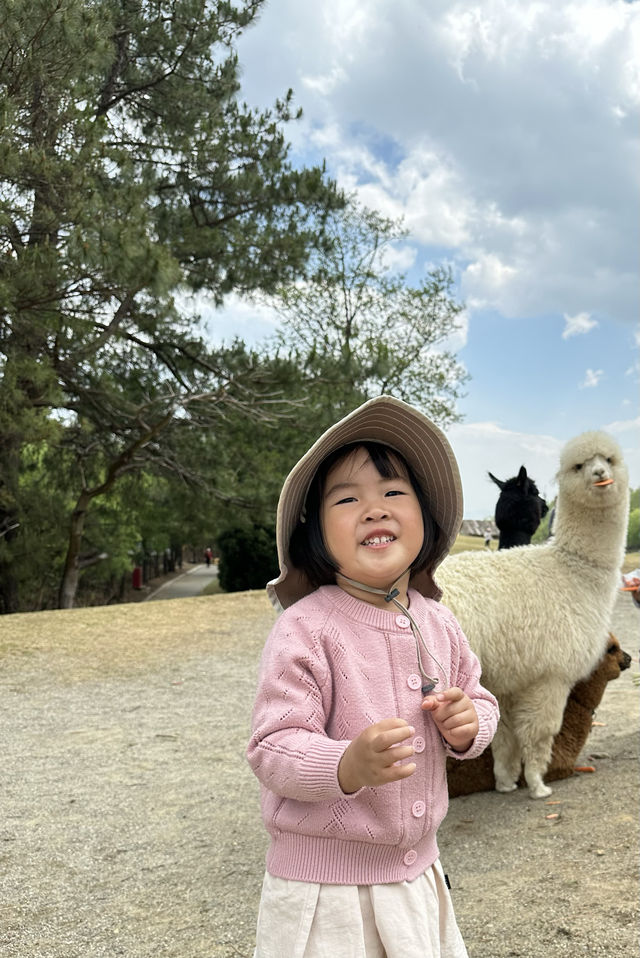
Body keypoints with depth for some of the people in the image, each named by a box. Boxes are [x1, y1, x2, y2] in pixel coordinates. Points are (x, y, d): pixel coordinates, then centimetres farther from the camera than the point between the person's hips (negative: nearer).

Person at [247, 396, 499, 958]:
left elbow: (481, 701, 15)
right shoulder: (306, 629, -19)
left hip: (416, 870, 6)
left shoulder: (438, 625, 0)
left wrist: (470, 725, -7)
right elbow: (273, 751, -21)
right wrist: (348, 765, -39)